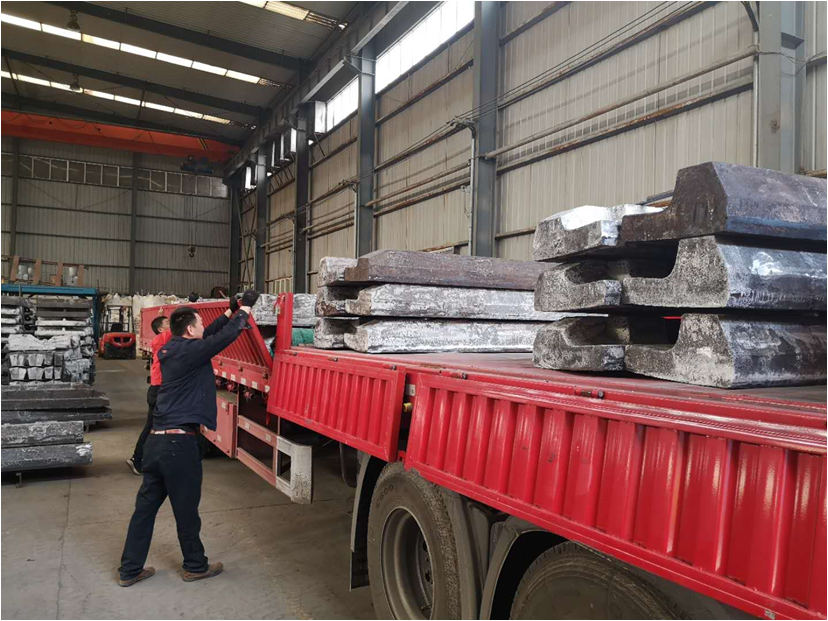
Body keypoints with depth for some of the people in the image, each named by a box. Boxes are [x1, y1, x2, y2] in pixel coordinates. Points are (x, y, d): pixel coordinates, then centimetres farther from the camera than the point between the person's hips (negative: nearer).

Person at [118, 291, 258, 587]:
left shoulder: (171, 349, 10)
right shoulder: (191, 351, -14)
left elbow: (209, 335, 22)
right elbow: (226, 336, -11)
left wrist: (230, 311, 24)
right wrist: (245, 308, 2)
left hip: (156, 440, 8)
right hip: (179, 443, -8)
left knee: (145, 505, 15)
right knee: (186, 510, 8)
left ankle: (129, 569, 25)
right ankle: (195, 566, 25)